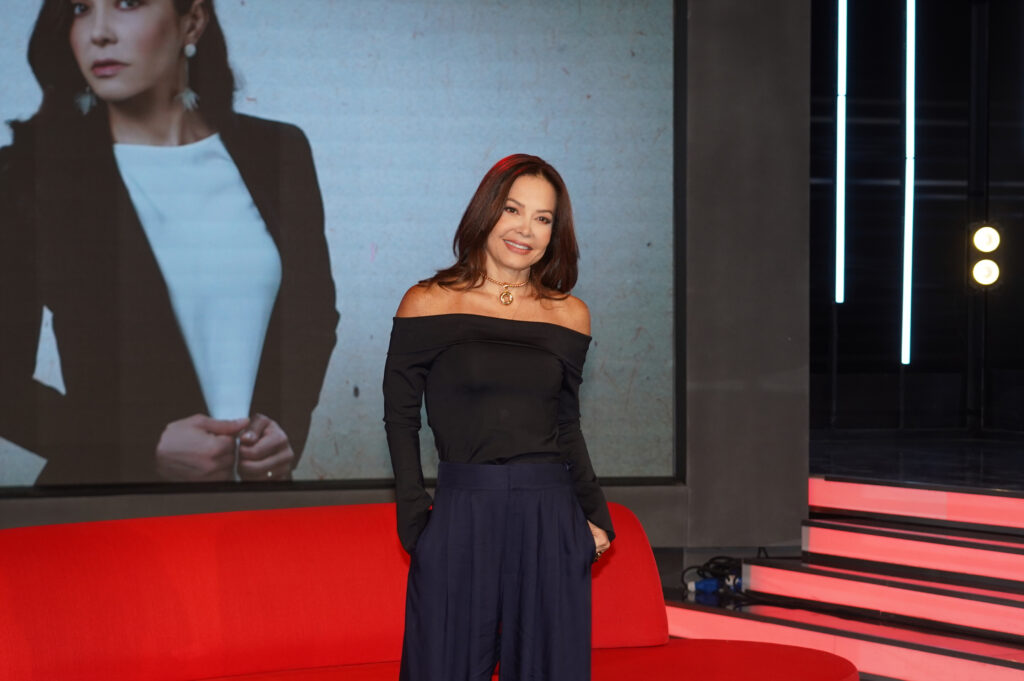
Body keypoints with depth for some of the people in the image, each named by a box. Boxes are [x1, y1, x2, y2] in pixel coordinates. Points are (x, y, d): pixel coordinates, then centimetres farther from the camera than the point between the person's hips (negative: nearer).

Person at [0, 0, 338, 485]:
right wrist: (149, 449, -18)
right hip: (104, 480, -2)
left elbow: (314, 313, 12)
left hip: (260, 482, 3)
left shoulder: (276, 153, 1)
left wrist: (288, 425, -6)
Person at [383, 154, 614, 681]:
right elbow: (401, 417, 2)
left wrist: (595, 514, 9)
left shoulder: (569, 315, 9)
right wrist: (415, 515, -7)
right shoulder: (428, 304, 1)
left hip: (551, 520, 3)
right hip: (461, 518, -3)